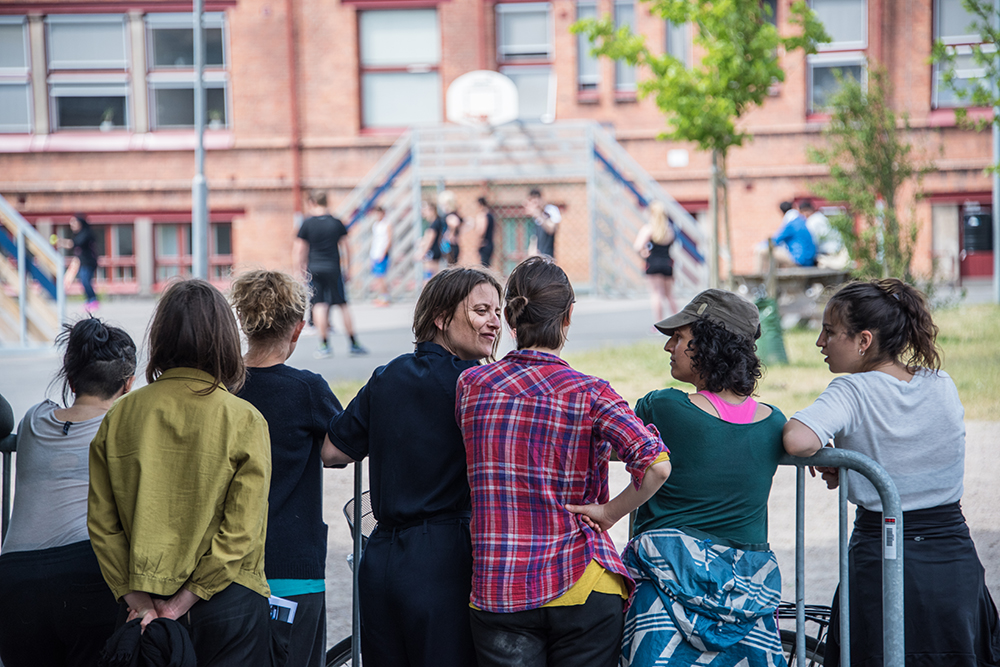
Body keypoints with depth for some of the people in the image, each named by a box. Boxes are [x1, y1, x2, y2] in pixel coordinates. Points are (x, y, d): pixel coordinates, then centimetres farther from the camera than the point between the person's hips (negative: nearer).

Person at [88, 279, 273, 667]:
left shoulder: (120, 415, 0)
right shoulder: (244, 421, -9)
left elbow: (101, 522, -1)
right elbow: (241, 532, -13)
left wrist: (139, 600, -1)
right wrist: (182, 603, -9)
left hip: (148, 605, 3)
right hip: (229, 601, -3)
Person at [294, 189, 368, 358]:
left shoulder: (307, 223, -2)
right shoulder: (336, 223, 2)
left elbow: (300, 250, -1)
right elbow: (345, 246, 4)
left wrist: (301, 269, 9)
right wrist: (347, 267, 12)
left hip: (314, 268, -1)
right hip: (333, 268, 1)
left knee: (318, 305, 0)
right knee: (343, 304, 7)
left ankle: (324, 345, -4)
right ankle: (353, 343, 11)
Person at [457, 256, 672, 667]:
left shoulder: (472, 384, 1)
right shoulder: (588, 394, -8)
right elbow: (656, 464, -20)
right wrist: (608, 512, -7)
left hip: (497, 592, 2)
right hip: (579, 588, -2)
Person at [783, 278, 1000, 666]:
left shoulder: (853, 392, -13)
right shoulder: (944, 387, 3)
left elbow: (797, 440, -30)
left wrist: (824, 456, -9)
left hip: (879, 560, -4)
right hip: (955, 558, 5)